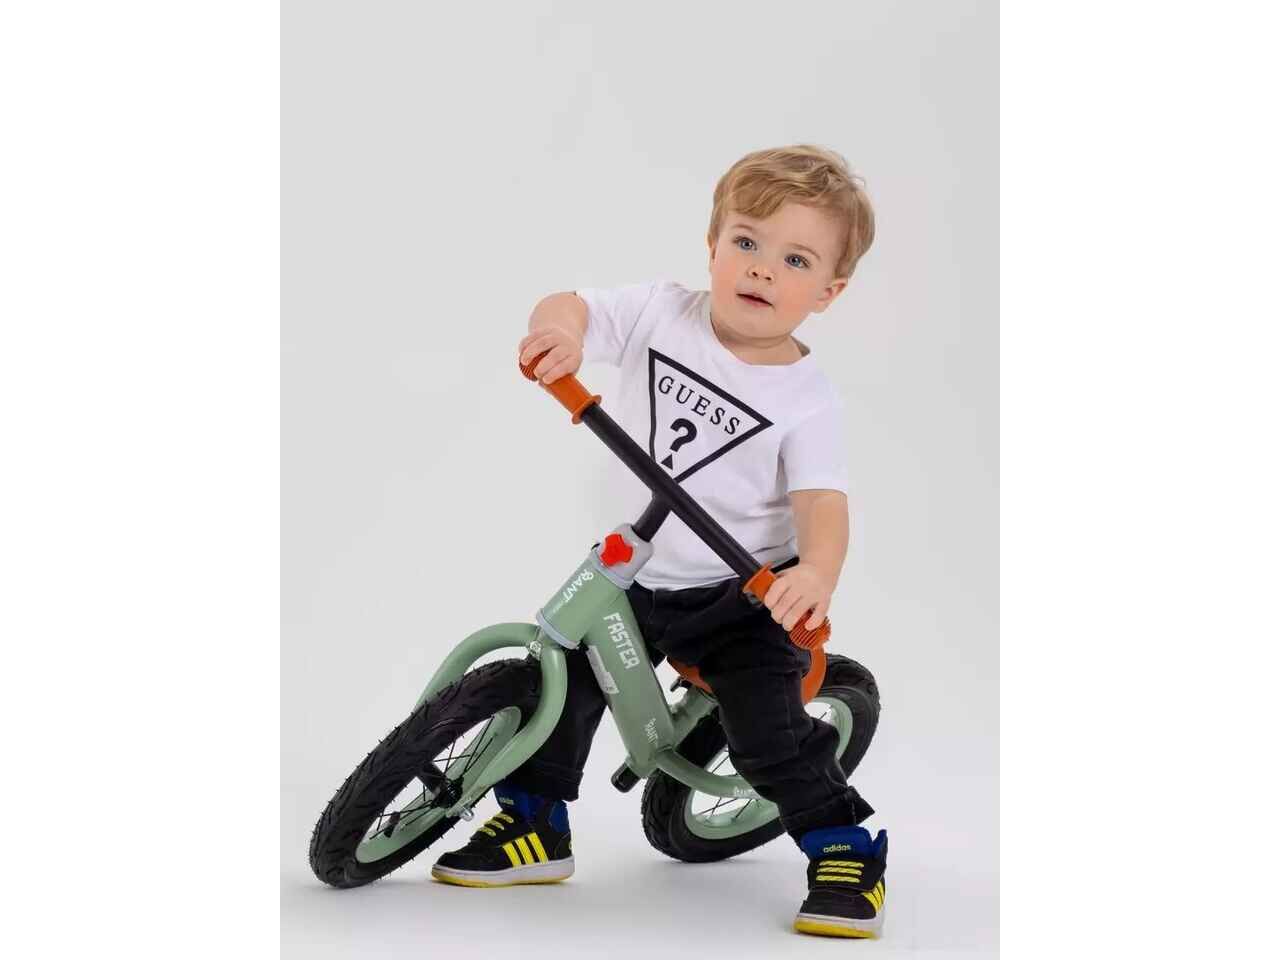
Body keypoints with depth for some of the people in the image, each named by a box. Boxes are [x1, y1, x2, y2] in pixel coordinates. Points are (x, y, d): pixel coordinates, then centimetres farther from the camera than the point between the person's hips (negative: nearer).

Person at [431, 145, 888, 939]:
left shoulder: (807, 401, -16)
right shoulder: (661, 314, -7)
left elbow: (823, 500, -24)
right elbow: (574, 307, -13)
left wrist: (818, 571, -46)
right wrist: (557, 326, -39)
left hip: (740, 597, -4)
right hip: (628, 572, 4)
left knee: (772, 736, -11)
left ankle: (847, 850, 13)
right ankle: (534, 826, 27)